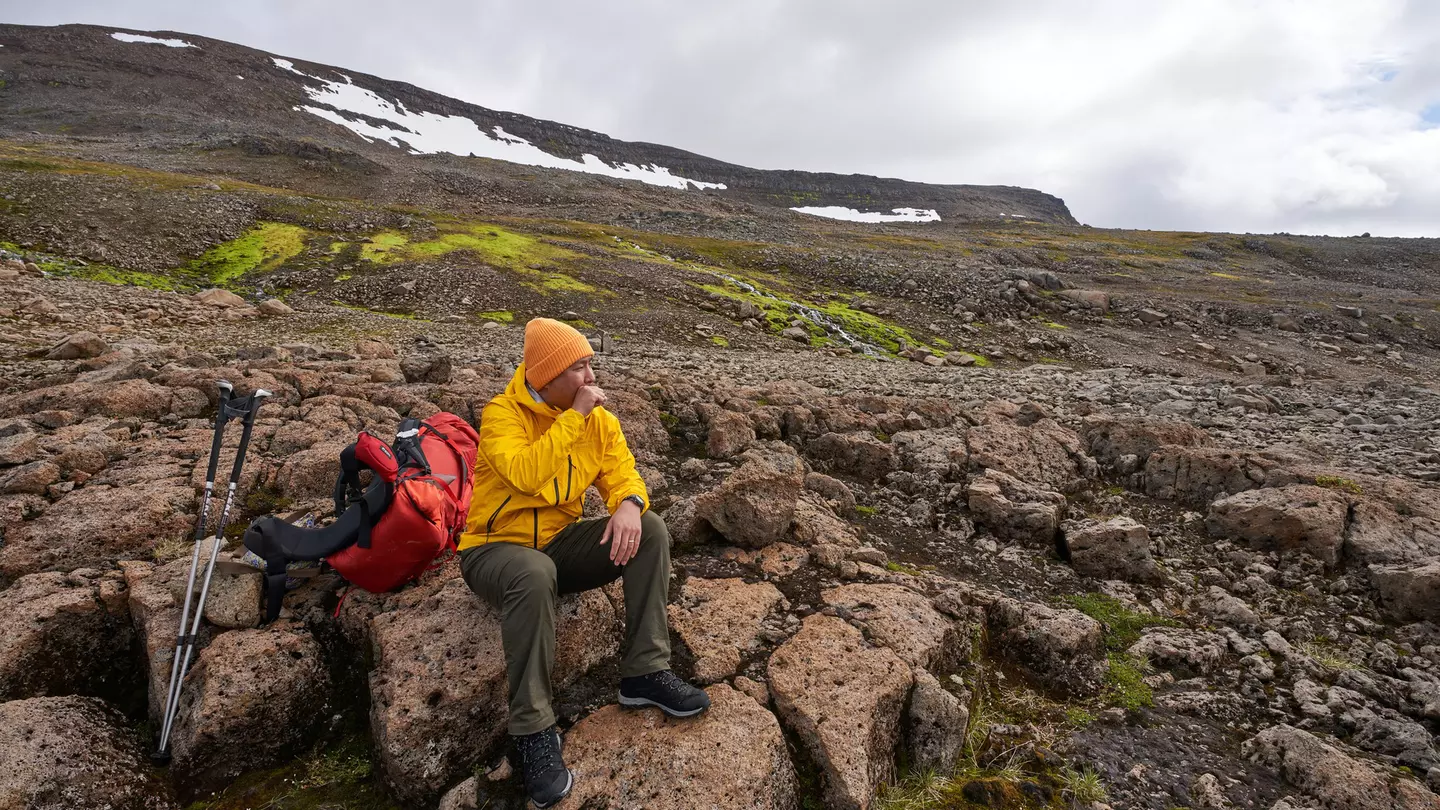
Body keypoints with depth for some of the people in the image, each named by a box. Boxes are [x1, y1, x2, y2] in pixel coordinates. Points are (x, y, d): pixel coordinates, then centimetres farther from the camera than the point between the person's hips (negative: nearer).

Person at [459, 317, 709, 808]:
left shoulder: (600, 419, -1)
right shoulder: (503, 414, -17)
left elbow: (622, 474, -5)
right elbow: (525, 474, -34)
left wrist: (630, 504, -29)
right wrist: (574, 416, -30)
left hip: (560, 544, 5)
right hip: (495, 548, -5)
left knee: (650, 531, -15)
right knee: (535, 574, -40)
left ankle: (644, 673, -11)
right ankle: (532, 730, -23)